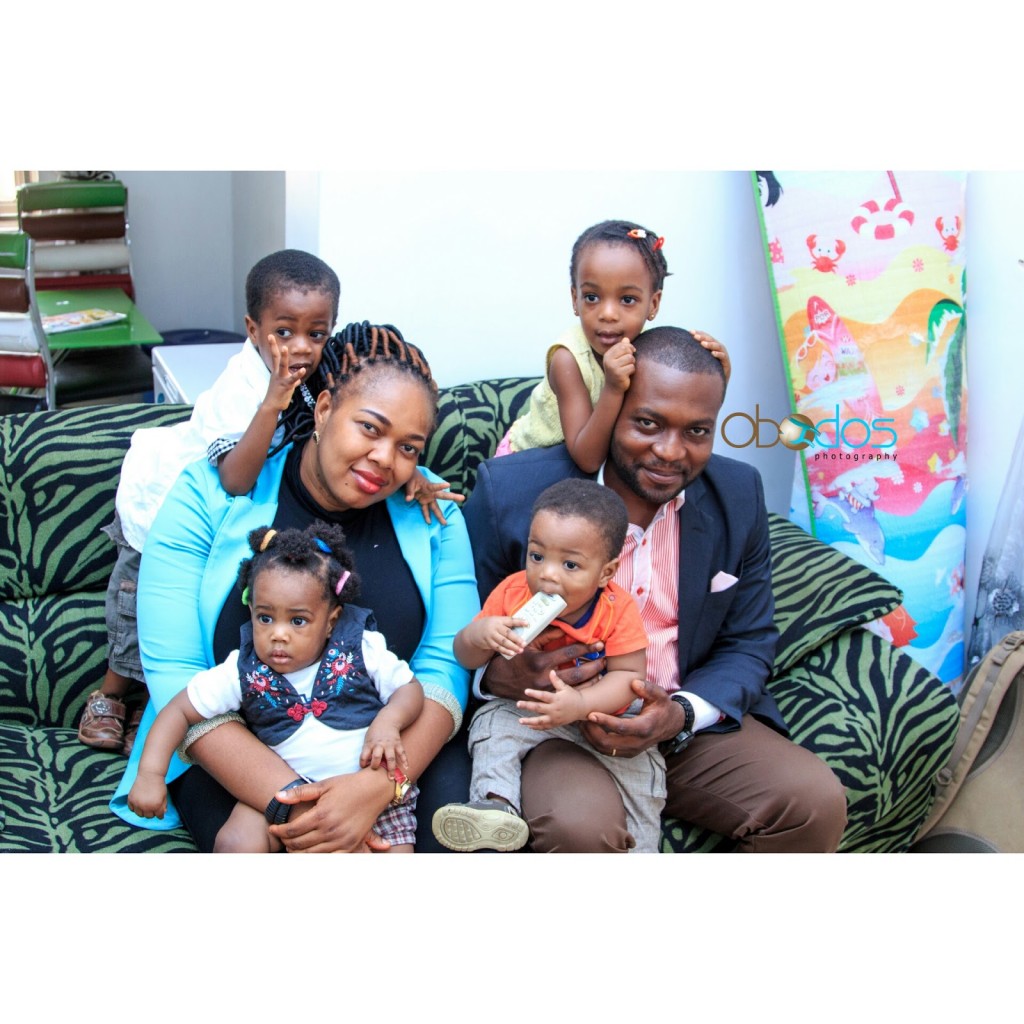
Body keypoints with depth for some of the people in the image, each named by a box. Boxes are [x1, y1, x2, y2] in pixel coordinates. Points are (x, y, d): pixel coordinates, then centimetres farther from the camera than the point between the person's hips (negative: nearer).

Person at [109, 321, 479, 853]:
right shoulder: (210, 495, -9)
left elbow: (444, 667, -9)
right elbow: (176, 679, -15)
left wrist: (377, 785, -29)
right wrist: (288, 799, -28)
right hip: (236, 755, -2)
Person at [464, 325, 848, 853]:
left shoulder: (739, 495, 0)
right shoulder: (510, 490, -12)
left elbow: (748, 645, 6)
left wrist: (681, 714, -15)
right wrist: (498, 676, -26)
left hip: (688, 723, 4)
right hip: (555, 728, -4)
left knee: (817, 801, -16)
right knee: (580, 826, -35)